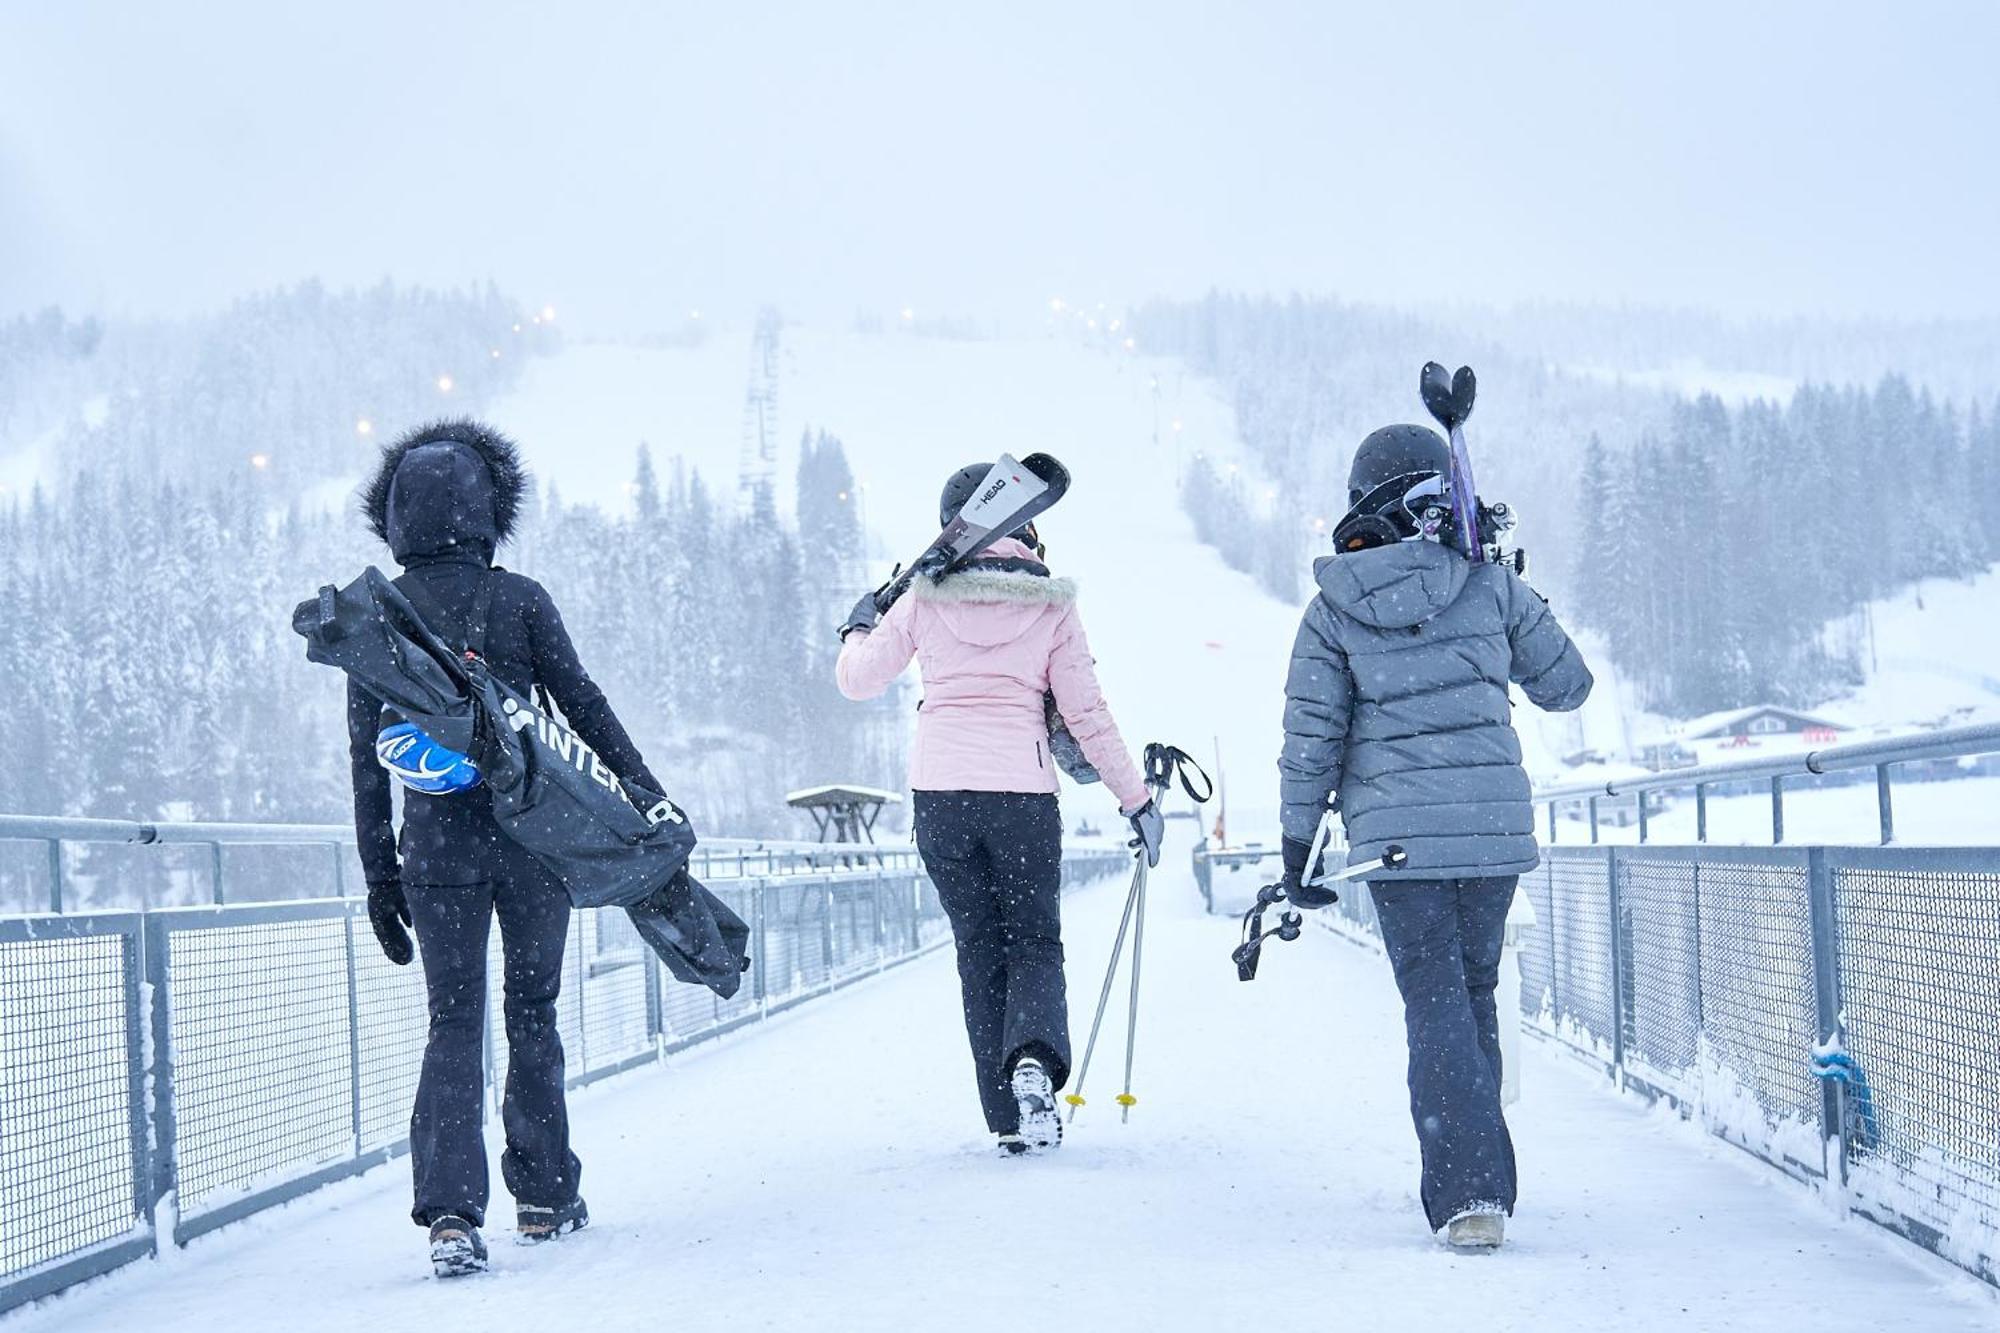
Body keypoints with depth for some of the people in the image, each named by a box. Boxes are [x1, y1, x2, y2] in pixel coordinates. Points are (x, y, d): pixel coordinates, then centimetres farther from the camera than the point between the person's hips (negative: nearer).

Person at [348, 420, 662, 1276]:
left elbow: (366, 756, 2)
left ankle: (450, 1211, -13)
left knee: (454, 1023, 4)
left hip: (437, 842, 1)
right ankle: (544, 1196, 19)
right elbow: (582, 705, -3)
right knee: (532, 1012, 14)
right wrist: (646, 789, 6)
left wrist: (379, 875, 7)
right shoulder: (519, 600, -4)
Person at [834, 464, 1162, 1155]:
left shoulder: (924, 598, 2)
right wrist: (1136, 798, 7)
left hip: (938, 792, 1)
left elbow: (859, 679, 11)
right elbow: (1086, 713, 0)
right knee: (1034, 940, 12)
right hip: (1022, 792, -1)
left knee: (978, 947, 12)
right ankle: (1035, 1060, -20)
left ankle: (1012, 1118, 7)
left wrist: (859, 627, 33)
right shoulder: (1051, 604, 1)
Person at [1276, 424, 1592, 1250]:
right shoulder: (1490, 586, -1)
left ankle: (1468, 1191, -12)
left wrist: (1298, 843, 6)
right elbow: (1567, 686, 8)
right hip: (1496, 824, 1)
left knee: (1435, 1003, 1)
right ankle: (1481, 1179, 25)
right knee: (1473, 992, 17)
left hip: (1395, 833, -1)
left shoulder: (1333, 612, -2)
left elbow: (1309, 738, -2)